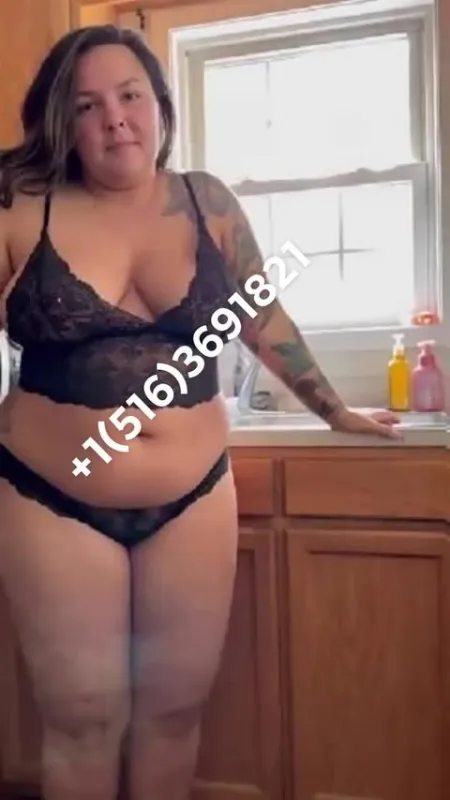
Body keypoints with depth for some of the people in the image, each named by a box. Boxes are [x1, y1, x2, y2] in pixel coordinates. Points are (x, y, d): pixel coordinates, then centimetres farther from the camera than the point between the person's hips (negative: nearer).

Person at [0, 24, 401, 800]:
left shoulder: (207, 204, 2)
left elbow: (266, 320, 12)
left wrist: (338, 412, 18)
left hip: (192, 499, 2)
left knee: (176, 705, 14)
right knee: (83, 719, 10)